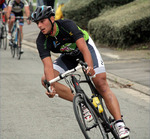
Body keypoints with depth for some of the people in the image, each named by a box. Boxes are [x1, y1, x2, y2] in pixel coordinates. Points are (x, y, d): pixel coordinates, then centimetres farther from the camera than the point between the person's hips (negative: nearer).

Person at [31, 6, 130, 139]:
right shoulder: (41, 41, -23)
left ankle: (120, 125, -22)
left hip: (86, 47, -5)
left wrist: (90, 67, -62)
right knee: (45, 80, -16)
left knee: (102, 85, -19)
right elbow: (48, 65, -30)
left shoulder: (67, 25, -33)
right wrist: (51, 86, -48)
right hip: (69, 56, 5)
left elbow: (83, 48, -44)